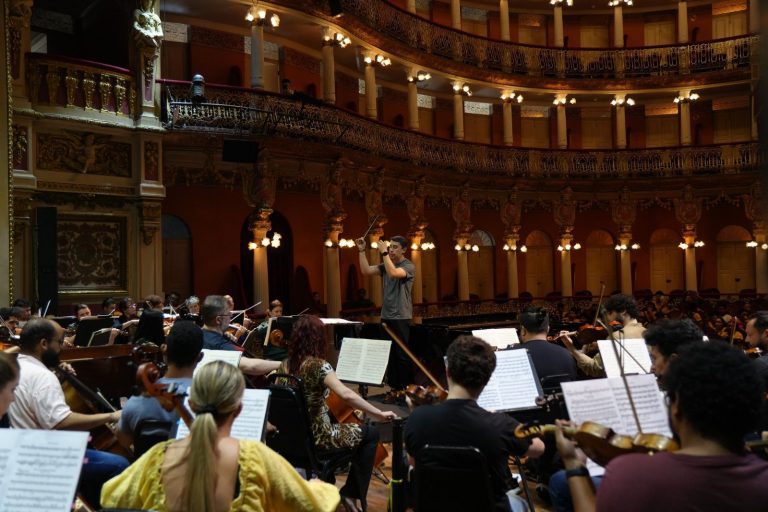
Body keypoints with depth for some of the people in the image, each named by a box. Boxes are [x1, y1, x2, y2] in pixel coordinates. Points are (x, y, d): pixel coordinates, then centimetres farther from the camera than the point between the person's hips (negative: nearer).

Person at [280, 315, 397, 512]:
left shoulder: (285, 365, 0)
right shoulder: (318, 365, -21)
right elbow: (346, 395, -33)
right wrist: (379, 414, -27)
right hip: (317, 435, -8)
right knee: (371, 434, 10)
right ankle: (352, 493, 12)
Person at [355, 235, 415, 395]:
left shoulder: (409, 266, -8)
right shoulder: (385, 265, 12)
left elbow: (393, 273, -28)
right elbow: (366, 271, 3)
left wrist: (384, 253, -25)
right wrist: (362, 251, -1)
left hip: (401, 318, -7)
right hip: (386, 317, 7)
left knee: (403, 355, -4)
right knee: (389, 354, 11)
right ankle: (395, 387, 20)